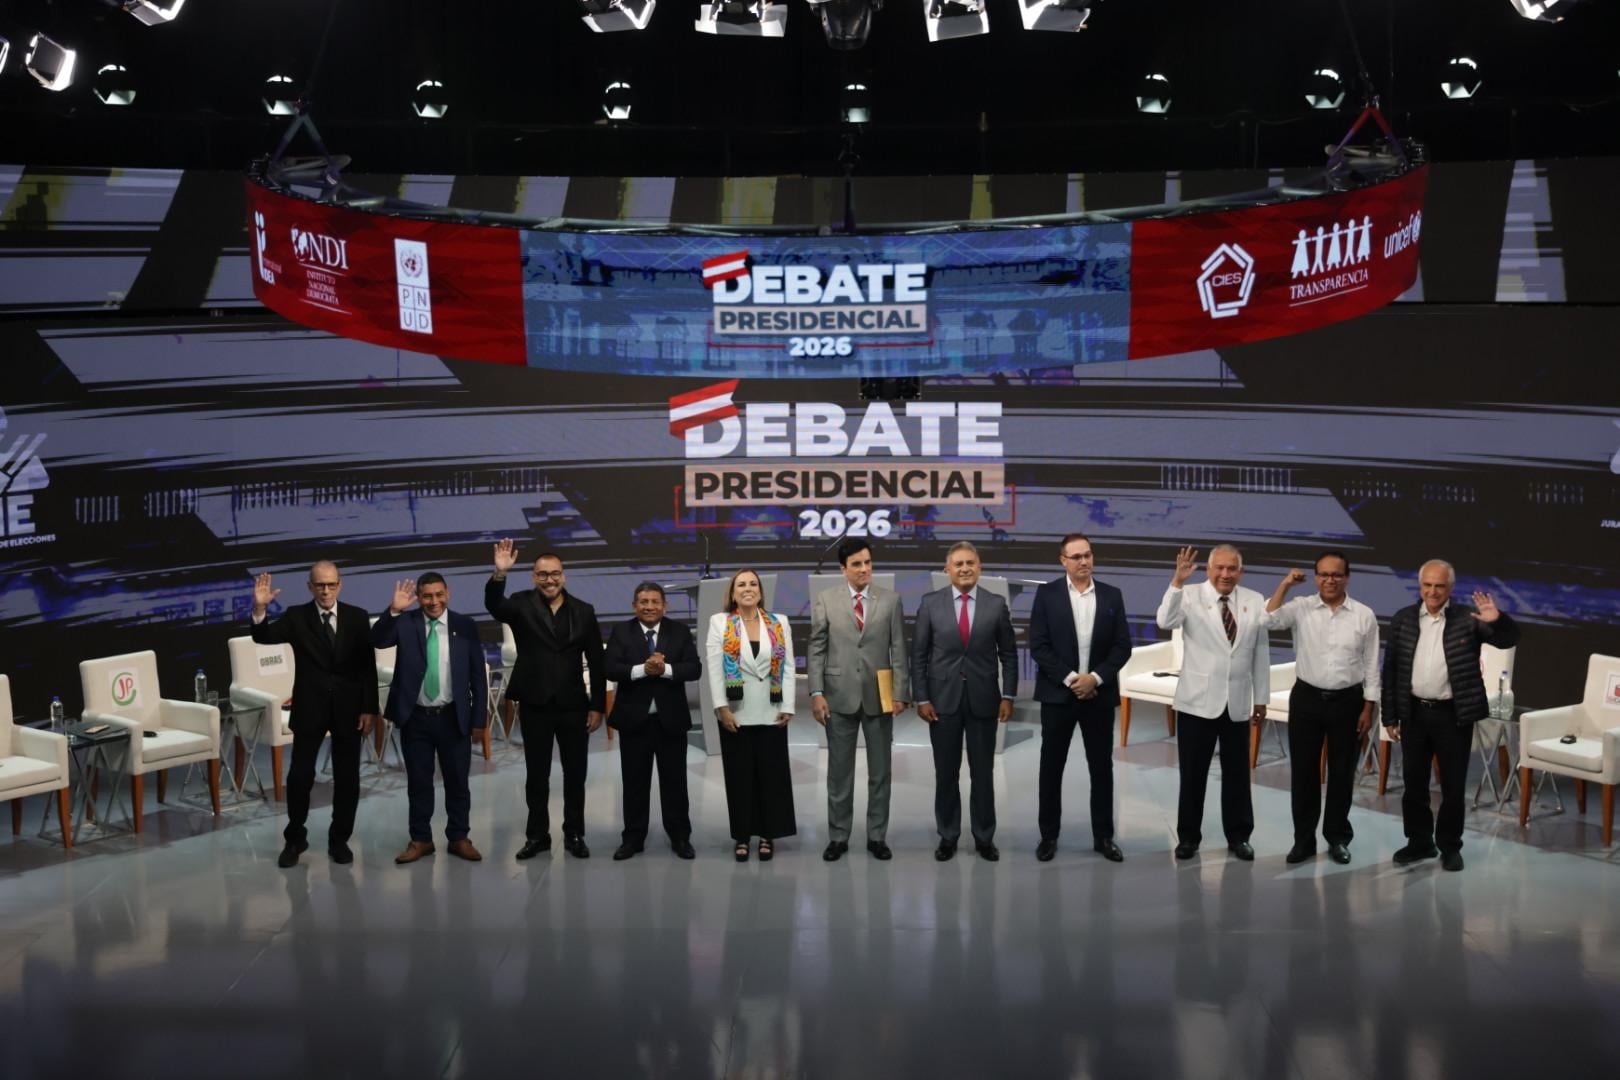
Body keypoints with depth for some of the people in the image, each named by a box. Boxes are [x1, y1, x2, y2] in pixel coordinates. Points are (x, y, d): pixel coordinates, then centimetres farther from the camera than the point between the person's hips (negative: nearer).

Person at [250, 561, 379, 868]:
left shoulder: (357, 617, 1)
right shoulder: (296, 617, -1)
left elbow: (368, 666, 0)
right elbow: (263, 637, -16)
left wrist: (369, 708, -4)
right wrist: (260, 609, -36)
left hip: (349, 707, 1)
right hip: (310, 707, -1)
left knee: (347, 777, 7)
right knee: (299, 776, 2)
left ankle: (339, 839, 22)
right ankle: (295, 838, 20)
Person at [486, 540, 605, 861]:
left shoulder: (583, 611, 2)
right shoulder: (522, 605, -2)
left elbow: (596, 663, 2)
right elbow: (494, 605, -25)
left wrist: (597, 706, -1)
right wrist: (500, 573, -42)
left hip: (573, 705, 1)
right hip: (535, 705, -1)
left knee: (575, 774, 9)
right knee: (537, 775, 9)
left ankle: (574, 835, 21)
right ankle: (537, 835, 21)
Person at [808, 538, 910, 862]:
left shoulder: (891, 601, 2)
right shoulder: (826, 601, 0)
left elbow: (898, 650, 1)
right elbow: (816, 650, 0)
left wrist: (900, 693, -6)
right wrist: (816, 693, -8)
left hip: (879, 697, 1)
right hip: (840, 697, -1)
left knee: (880, 771, 8)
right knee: (839, 771, 7)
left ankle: (877, 836, 18)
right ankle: (838, 837, 17)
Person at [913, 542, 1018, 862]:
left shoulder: (996, 604, 1)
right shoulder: (930, 603, -1)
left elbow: (1008, 654, 5)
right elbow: (919, 655, 1)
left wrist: (1008, 696, -3)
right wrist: (922, 698, -5)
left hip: (983, 699, 0)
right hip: (943, 699, 0)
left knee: (983, 772, 6)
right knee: (946, 773, 7)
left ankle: (984, 838, 17)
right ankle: (948, 836, 19)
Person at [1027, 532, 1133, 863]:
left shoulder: (1112, 595, 5)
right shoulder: (1047, 594, -2)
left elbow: (1122, 646, 1)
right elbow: (1038, 646, -7)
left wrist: (1095, 678, -12)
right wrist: (1070, 679, -14)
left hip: (1099, 694, 2)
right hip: (1058, 693, -2)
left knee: (1101, 767, 6)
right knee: (1051, 767, 5)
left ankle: (1104, 836, 16)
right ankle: (1049, 835, 14)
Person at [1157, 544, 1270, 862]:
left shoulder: (1254, 602, 3)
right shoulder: (1191, 597, -5)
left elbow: (1261, 653, 7)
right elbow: (1165, 622, -25)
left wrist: (1261, 698, 9)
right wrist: (1177, 582, -36)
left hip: (1238, 704, 2)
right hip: (1198, 702, -2)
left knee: (1237, 773, 10)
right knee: (1193, 773, 6)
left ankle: (1238, 836, 23)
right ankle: (1188, 836, 18)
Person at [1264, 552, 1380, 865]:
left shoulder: (1364, 615, -1)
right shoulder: (1301, 608, -2)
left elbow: (1371, 666, 2)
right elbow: (1268, 619, -19)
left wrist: (1368, 709, -1)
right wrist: (1285, 584, -19)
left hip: (1347, 701, 0)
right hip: (1306, 698, 0)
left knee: (1342, 773, 8)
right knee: (1304, 771, 6)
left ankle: (1338, 838, 22)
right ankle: (1304, 839, 17)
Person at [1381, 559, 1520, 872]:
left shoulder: (1467, 619, -5)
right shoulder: (1403, 619, 2)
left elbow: (1509, 640, -10)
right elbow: (1390, 670, 4)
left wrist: (1498, 620, -31)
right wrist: (1390, 716, 2)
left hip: (1454, 715, -2)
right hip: (1414, 713, 3)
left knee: (1453, 786, 6)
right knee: (1414, 784, 11)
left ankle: (1450, 846, 20)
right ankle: (1419, 842, 25)